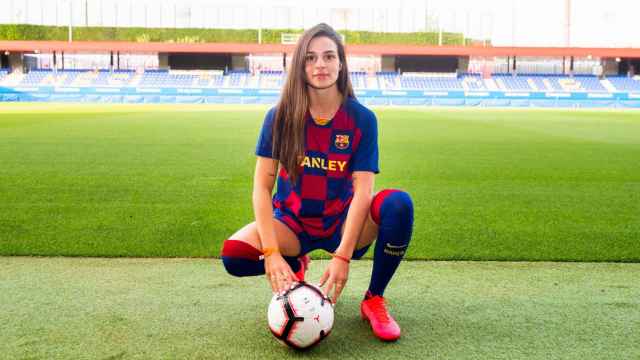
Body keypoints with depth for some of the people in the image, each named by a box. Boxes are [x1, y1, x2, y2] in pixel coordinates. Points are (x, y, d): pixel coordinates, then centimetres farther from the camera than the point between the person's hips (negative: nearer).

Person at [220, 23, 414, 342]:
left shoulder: (362, 119, -10)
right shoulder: (280, 116, -10)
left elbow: (362, 190, -16)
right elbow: (262, 186, -13)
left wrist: (343, 256, -26)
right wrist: (272, 253, -24)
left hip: (343, 222, 0)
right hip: (292, 221, 1)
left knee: (398, 203, -30)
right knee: (234, 254, -28)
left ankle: (374, 299, -8)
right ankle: (294, 266, 9)